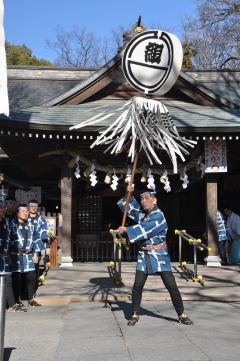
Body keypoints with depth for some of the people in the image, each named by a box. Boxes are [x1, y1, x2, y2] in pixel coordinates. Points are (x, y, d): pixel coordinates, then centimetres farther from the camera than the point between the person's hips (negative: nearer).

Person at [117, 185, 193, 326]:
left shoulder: (159, 216, -15)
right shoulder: (142, 214, 6)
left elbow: (144, 229, -24)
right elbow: (130, 206, 20)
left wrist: (126, 229, -19)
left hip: (159, 255, -5)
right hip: (144, 256, 5)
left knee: (172, 286, -2)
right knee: (137, 286, -2)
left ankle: (182, 315, 10)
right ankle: (135, 315, 11)